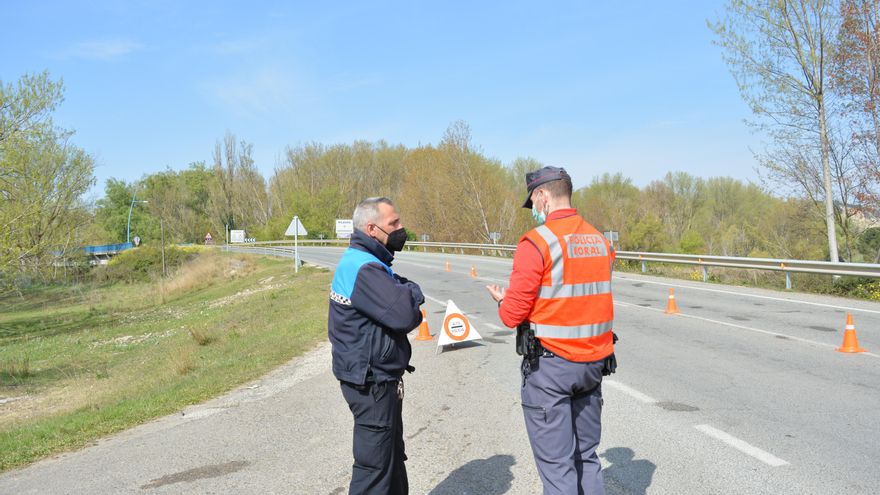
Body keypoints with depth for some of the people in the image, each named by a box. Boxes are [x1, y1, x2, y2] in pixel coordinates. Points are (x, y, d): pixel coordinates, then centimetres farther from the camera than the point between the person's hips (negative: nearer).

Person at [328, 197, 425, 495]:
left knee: (392, 455, 23)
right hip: (372, 383, -10)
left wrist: (405, 294, -8)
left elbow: (395, 311, 14)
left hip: (376, 379, 10)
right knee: (375, 463, 0)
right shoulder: (365, 269, -22)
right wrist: (412, 291, -9)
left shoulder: (355, 261, 11)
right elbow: (406, 315, -29)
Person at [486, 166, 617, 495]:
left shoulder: (537, 242, -14)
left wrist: (503, 301, 7)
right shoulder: (601, 241, 7)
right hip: (595, 363, 7)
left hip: (550, 367, -7)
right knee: (587, 458, 19)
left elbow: (512, 315, -14)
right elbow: (593, 299, 12)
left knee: (556, 465, 3)